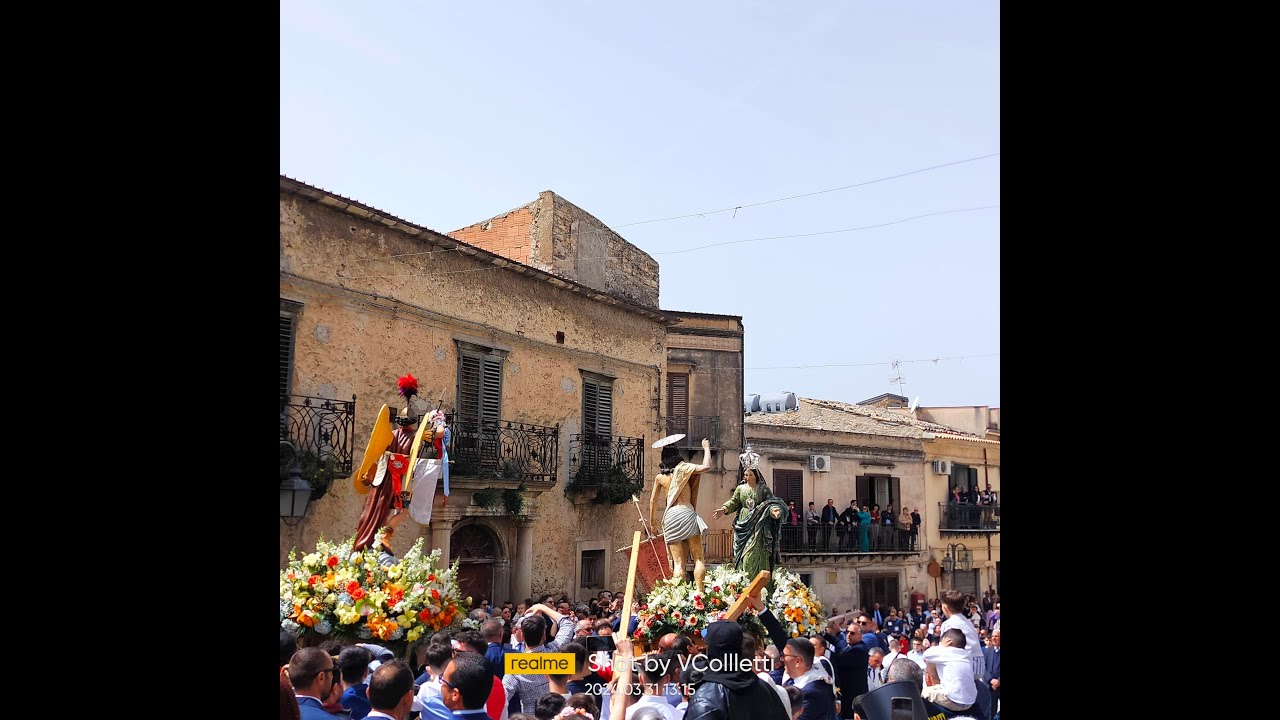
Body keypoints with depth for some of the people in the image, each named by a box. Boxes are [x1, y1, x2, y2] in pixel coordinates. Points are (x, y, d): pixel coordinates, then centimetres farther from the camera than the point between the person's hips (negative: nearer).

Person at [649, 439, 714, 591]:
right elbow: (706, 466, -6)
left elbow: (653, 501, 20)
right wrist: (706, 447, 8)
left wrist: (652, 520, 33)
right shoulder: (682, 469, 3)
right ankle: (699, 592, -9)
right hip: (687, 512, -3)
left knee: (678, 562, 0)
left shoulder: (659, 477, 14)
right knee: (698, 558, 1)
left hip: (670, 516, 3)